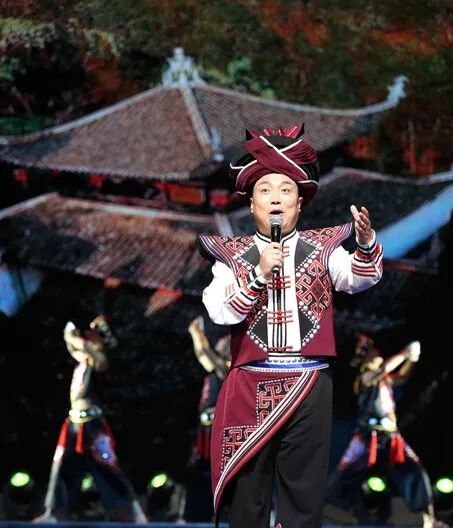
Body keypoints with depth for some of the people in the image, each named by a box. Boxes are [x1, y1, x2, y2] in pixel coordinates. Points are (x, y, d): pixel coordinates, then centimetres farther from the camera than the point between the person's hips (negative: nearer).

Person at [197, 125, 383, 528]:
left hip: (309, 387, 0)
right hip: (251, 387, 0)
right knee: (247, 491, 7)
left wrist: (367, 243, -31)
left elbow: (361, 279, -12)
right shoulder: (233, 255, 4)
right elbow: (220, 313, -7)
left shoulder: (321, 248, 5)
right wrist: (258, 274, -17)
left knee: (304, 493, 6)